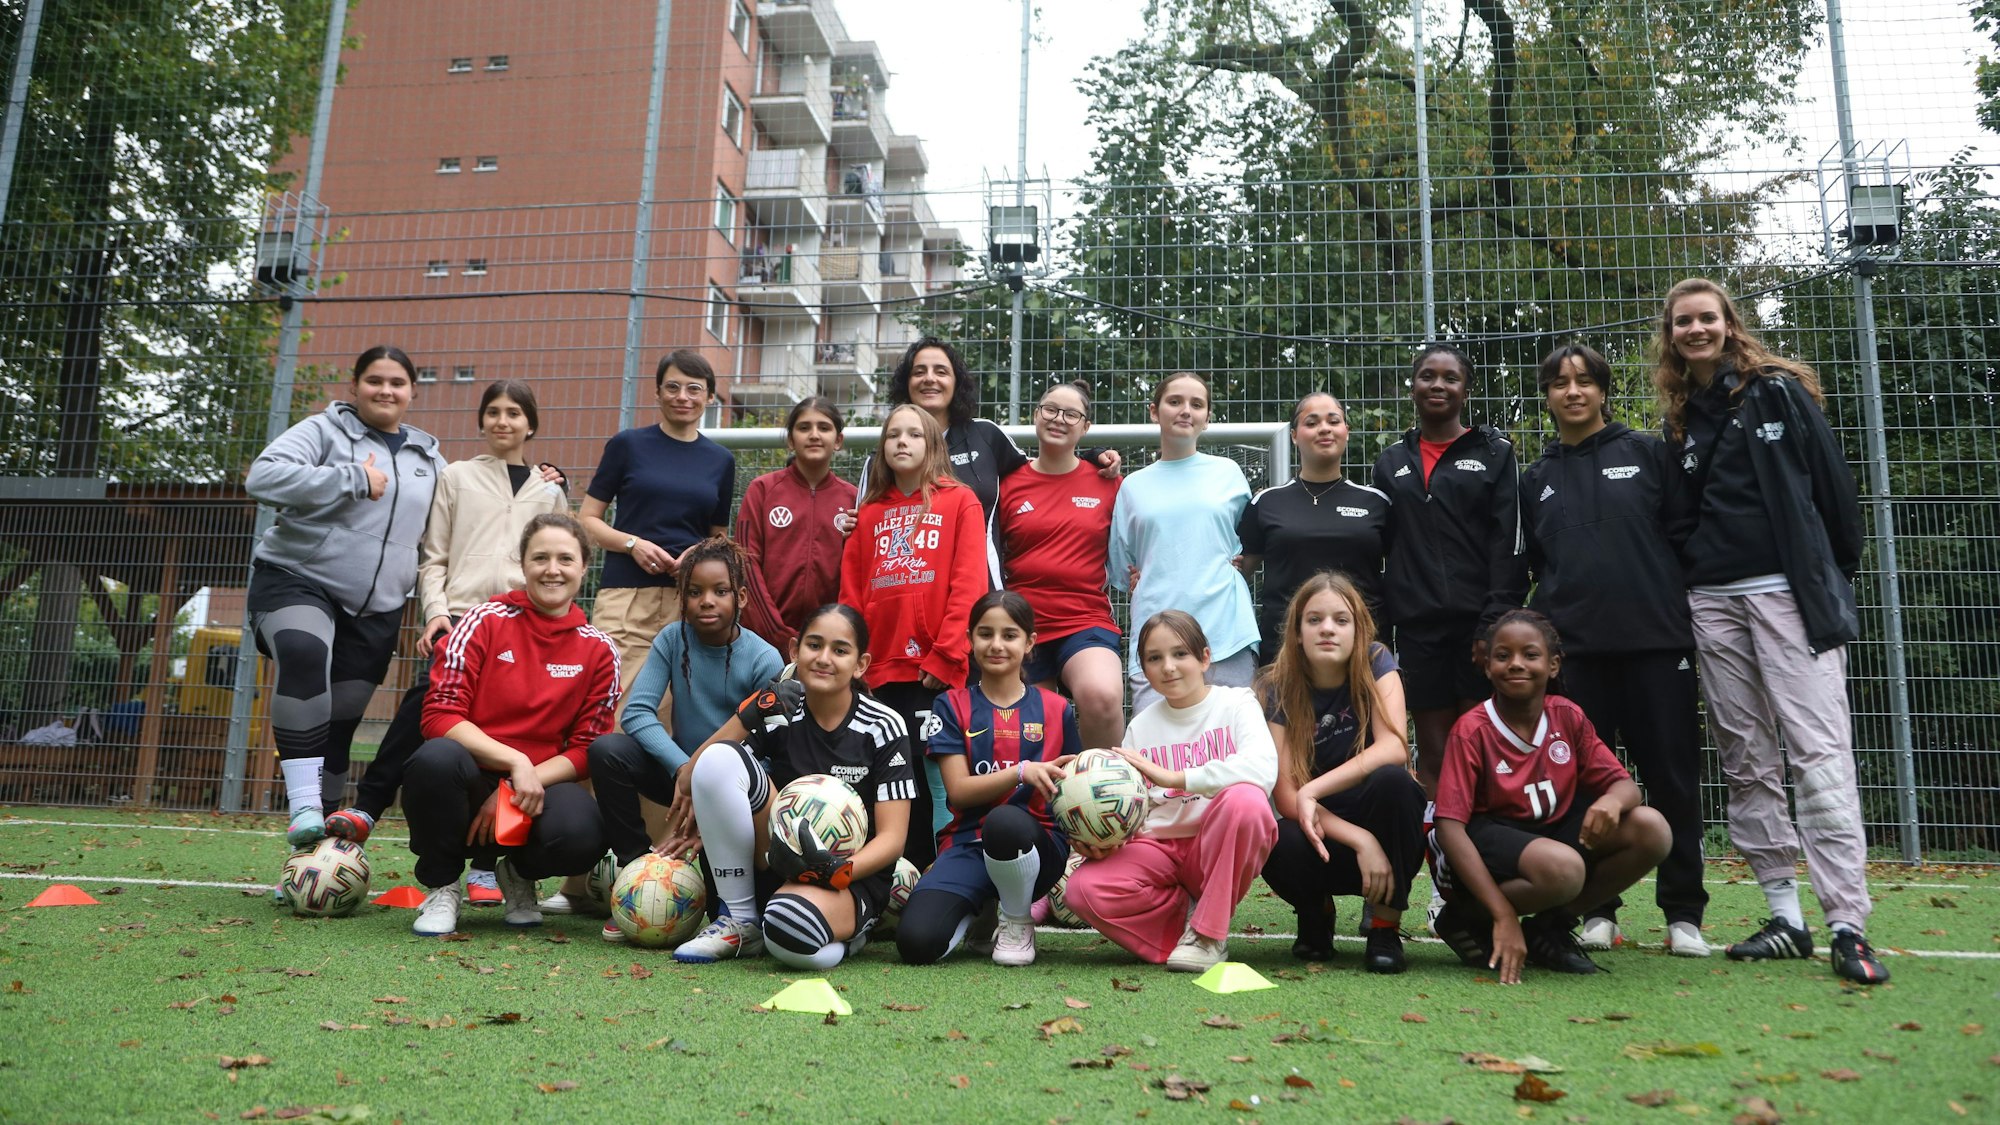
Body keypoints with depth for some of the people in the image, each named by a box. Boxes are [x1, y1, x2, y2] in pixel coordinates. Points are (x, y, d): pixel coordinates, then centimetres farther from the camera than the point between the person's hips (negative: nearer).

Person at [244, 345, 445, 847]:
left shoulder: (428, 457, 16)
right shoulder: (324, 431, -1)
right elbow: (264, 477, -16)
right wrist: (355, 480, -17)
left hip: (377, 607, 5)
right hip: (297, 580, -5)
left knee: (341, 721, 7)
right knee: (304, 655, -35)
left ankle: (327, 819, 20)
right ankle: (304, 807, -37)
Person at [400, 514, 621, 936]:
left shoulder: (599, 651, 4)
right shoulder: (486, 621, -2)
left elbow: (585, 751, 2)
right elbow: (439, 716, -9)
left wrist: (522, 786, -14)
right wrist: (516, 762, -21)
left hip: (538, 790, 1)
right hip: (471, 781, -1)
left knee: (581, 834, -34)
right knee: (436, 757, -36)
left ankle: (519, 873, 7)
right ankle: (441, 886, -6)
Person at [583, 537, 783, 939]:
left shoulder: (764, 660, -14)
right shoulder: (673, 640, -5)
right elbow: (636, 712, -14)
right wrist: (684, 768, -29)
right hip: (678, 768, 2)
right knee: (606, 751, -24)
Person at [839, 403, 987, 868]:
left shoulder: (959, 501, 5)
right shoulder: (870, 512, 18)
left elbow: (969, 585, -5)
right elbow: (851, 594, 13)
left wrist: (946, 655, -13)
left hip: (938, 671, -4)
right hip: (884, 670, 4)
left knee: (938, 779, -5)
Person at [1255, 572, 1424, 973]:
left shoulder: (1376, 663, -8)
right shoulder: (1278, 688, -9)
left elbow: (1393, 749, -24)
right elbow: (1285, 796, -15)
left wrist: (1311, 791, -30)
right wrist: (1360, 840, -28)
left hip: (1384, 833, 0)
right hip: (1323, 837, 0)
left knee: (1393, 780, -32)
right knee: (1278, 846, -34)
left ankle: (1385, 926, -13)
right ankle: (1316, 912, 4)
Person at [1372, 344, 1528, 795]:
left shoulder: (1494, 453, 6)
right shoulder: (1390, 463, 15)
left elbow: (1509, 543, -3)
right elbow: (1380, 552, 14)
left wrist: (1496, 623, -13)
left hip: (1479, 624, -3)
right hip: (1418, 629, 3)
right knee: (1433, 757, 4)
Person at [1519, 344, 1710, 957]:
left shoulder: (1649, 453, 8)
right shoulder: (1536, 480, 14)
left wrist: (1696, 619, -1)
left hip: (1657, 640, -2)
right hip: (1575, 648, 2)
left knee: (1673, 777, 2)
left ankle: (1683, 913, 12)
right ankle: (1598, 910, 13)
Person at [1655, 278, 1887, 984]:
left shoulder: (1780, 391, 3)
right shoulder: (1681, 422, 15)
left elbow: (1832, 482, 1)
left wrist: (1839, 574, 1)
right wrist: (1691, 569, 7)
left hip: (1789, 591, -5)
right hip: (1713, 601, 5)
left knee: (1817, 752, -11)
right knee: (1746, 762, 5)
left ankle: (1848, 926, -11)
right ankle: (1785, 917, 12)